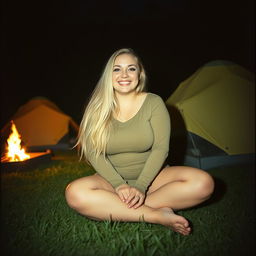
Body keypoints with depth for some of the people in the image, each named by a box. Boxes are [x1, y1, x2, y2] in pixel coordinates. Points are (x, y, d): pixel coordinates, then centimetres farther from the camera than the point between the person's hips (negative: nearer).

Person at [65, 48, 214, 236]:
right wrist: (119, 185, -23)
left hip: (150, 176, 1)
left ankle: (113, 209, -23)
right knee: (75, 193, -31)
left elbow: (161, 148, -11)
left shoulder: (153, 102, -5)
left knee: (203, 183, -25)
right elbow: (93, 152, -10)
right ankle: (158, 216, -28)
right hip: (112, 179, 0)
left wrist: (141, 186, -22)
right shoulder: (98, 108, -3)